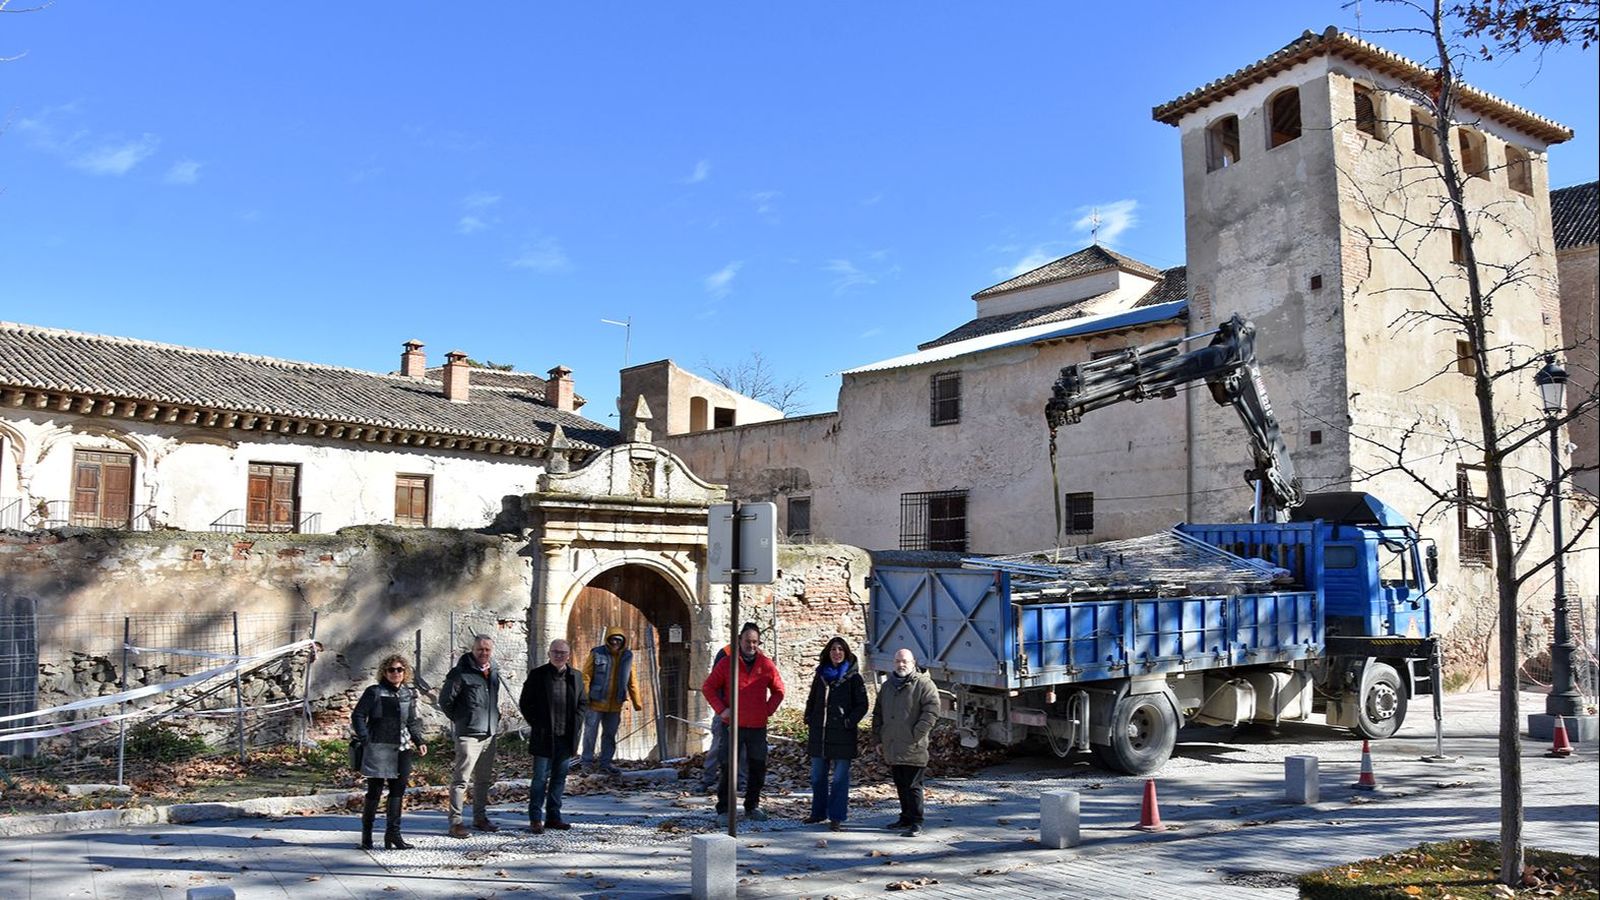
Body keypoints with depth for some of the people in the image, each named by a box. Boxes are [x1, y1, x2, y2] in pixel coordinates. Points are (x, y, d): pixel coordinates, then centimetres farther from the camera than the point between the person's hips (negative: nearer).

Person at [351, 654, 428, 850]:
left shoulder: (409, 694, 13)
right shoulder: (374, 692, -2)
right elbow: (357, 716, -1)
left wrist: (419, 742, 10)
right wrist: (366, 740, -9)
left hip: (402, 749, 5)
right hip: (379, 748, -5)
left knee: (398, 790, 1)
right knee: (375, 790, -1)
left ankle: (393, 833, 4)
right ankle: (366, 833, 15)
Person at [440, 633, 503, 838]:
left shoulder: (494, 673, 12)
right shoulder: (461, 673, -10)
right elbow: (445, 700, -7)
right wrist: (459, 719, 0)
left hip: (489, 734, 7)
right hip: (468, 734, -7)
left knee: (483, 779, 14)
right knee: (461, 779, -7)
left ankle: (480, 818, 24)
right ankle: (456, 822, -3)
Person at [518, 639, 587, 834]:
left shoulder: (576, 676, 8)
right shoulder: (537, 675, -4)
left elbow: (582, 702, 17)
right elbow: (525, 703, 0)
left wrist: (577, 724, 4)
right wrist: (536, 725, -7)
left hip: (567, 737, 4)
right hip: (544, 737, -4)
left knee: (560, 777, 10)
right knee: (540, 778, -2)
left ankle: (553, 816, 20)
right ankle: (536, 819, 5)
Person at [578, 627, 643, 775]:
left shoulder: (627, 656, 4)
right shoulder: (597, 654, -10)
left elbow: (632, 681, 11)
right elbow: (586, 676, -10)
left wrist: (636, 702, 11)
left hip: (615, 705, 4)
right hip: (596, 702, -4)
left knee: (610, 735, 13)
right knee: (590, 733, 4)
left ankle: (606, 763, 24)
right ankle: (587, 762, 15)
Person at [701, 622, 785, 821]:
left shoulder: (767, 665, 5)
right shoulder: (727, 663, -1)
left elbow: (778, 691, 16)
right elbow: (708, 687, 3)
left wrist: (768, 710, 3)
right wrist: (721, 709, -7)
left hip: (758, 726, 2)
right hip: (733, 725, -2)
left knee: (758, 769, 8)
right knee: (729, 768, -1)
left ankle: (753, 806, 23)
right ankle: (724, 808, 8)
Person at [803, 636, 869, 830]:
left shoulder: (853, 678, -2)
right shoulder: (821, 675, 10)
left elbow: (862, 705, -2)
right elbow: (811, 700, 20)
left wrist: (849, 722, -12)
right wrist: (809, 719, 8)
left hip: (843, 735, -5)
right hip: (819, 733, 5)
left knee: (840, 777, -1)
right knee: (817, 776, 11)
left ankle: (837, 816, 4)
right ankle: (818, 812, 23)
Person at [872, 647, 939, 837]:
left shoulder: (923, 684, -5)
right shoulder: (888, 685, 17)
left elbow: (931, 711, -12)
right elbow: (878, 713, 24)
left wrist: (917, 735, -15)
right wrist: (879, 737, 16)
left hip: (913, 748, -7)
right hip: (892, 748, 7)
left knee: (912, 786, -6)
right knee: (901, 785, 14)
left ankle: (916, 823, 0)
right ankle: (906, 819, 25)